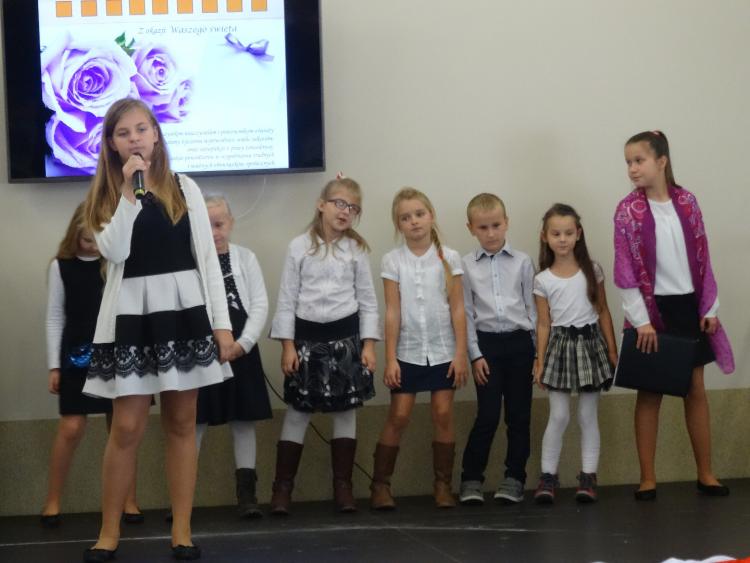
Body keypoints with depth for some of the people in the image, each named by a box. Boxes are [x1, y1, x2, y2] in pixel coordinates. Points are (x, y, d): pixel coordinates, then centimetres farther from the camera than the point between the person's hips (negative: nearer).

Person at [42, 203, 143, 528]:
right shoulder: (62, 266, 1)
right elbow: (55, 318, 4)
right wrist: (54, 365, 0)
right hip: (77, 357, -1)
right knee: (71, 428, -4)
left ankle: (128, 500, 12)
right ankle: (52, 501, 7)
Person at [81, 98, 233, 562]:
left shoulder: (184, 189, 4)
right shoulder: (105, 196, 6)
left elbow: (207, 256, 4)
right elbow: (115, 251, -12)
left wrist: (222, 322, -1)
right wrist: (129, 190, -14)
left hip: (182, 311, 0)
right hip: (130, 315, 0)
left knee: (182, 423, 5)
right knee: (127, 428, -2)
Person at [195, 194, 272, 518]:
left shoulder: (245, 257, 5)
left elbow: (260, 305, 1)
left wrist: (243, 343, -10)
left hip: (240, 351, 2)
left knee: (243, 421, 4)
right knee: (194, 423, -1)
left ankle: (246, 494, 8)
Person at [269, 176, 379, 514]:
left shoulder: (356, 249, 2)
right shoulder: (300, 247, -2)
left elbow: (367, 300, 5)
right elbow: (287, 299, -1)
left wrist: (368, 344, -2)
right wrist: (287, 345, -5)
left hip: (345, 335, 1)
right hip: (307, 335, -1)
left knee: (345, 410, 5)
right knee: (297, 412, 2)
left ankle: (343, 486, 13)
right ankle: (282, 487, 7)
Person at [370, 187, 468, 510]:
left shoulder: (449, 258, -1)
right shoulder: (393, 261, -1)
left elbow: (457, 309, 0)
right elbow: (392, 313, -2)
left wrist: (460, 353, -5)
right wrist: (390, 358, -6)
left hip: (442, 351, 0)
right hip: (407, 351, 0)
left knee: (443, 414, 1)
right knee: (398, 416, -1)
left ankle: (443, 485, 9)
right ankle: (380, 485, 6)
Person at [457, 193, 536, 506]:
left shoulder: (522, 262, 3)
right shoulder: (466, 265, 2)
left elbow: (532, 306, 5)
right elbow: (466, 313, 3)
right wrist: (475, 355, -3)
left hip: (519, 342, 1)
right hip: (486, 343, -1)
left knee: (519, 415, 5)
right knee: (487, 416, -5)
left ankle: (514, 477, 14)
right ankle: (471, 479, 6)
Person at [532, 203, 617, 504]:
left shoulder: (592, 270, 2)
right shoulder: (543, 280, -1)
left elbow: (603, 311, 6)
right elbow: (543, 323, 2)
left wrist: (612, 349, 3)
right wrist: (540, 361, -2)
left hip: (591, 342, 1)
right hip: (561, 344, -1)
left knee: (588, 415, 4)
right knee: (559, 416, -3)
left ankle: (588, 476, 8)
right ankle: (548, 476, 6)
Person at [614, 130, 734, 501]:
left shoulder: (687, 202, 2)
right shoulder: (628, 210, -6)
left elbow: (703, 258, 5)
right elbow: (626, 272, -9)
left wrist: (709, 308, 1)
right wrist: (641, 320, -14)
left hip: (688, 305, 3)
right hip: (653, 308, -3)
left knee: (696, 389, 8)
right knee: (650, 393, 3)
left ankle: (705, 474, 16)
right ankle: (647, 478, 8)